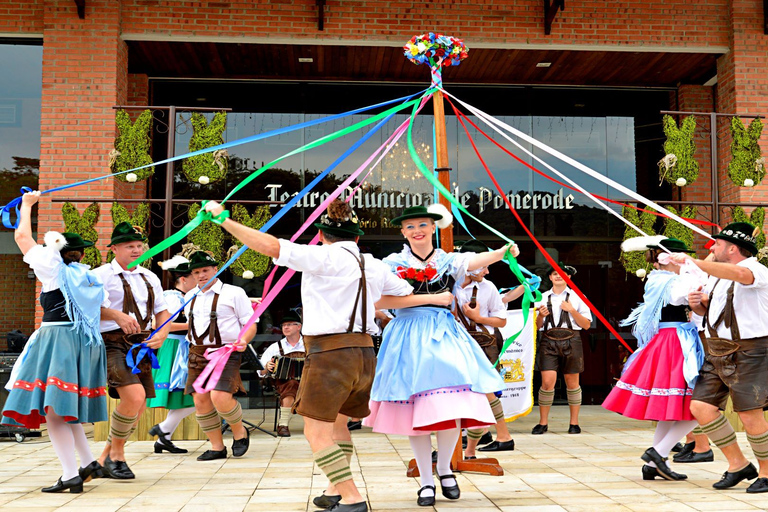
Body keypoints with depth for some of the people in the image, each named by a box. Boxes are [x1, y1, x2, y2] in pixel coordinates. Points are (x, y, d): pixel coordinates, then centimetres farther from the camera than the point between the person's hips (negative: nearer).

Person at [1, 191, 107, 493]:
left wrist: (27, 204, 20)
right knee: (64, 406, 20)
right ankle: (89, 462, 18)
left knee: (52, 407, -6)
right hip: (85, 342, 7)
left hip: (57, 340, -7)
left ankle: (71, 475, -12)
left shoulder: (54, 268, 0)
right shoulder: (89, 277, 16)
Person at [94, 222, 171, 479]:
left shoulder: (149, 278, 17)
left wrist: (162, 334, 1)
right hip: (112, 344, -7)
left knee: (138, 409, 6)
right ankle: (116, 455, 0)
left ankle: (104, 459, 26)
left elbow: (162, 311, 20)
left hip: (140, 344, 7)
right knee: (134, 397, -24)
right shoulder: (101, 275, -3)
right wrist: (117, 315, -25)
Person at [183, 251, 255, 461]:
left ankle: (240, 432, 7)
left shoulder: (234, 293, 1)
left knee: (220, 397, -21)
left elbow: (250, 324, -1)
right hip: (197, 353, 6)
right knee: (200, 400, -1)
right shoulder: (189, 297, 18)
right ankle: (217, 447, 12)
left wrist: (243, 341, -19)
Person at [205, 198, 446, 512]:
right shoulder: (373, 265, 13)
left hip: (331, 352, -8)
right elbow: (405, 295, 22)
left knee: (316, 431, -3)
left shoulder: (325, 257, -8)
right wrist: (434, 299, 44)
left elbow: (271, 246, -15)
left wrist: (224, 220, -10)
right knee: (337, 423, 24)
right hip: (363, 352, 9)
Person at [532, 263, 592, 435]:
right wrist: (540, 315, -8)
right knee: (547, 382, -9)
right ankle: (543, 422, 3)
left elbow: (586, 325, 3)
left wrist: (572, 310, -8)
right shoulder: (543, 297, 12)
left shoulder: (577, 297, 8)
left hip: (571, 341, 0)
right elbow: (538, 326, 12)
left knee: (572, 382, 4)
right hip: (548, 341, 0)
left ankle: (574, 423, 16)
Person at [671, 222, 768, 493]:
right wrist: (696, 302, 4)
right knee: (700, 407, 0)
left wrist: (692, 262, -36)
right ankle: (738, 464, 16)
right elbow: (706, 308, 30)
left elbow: (739, 274, -36)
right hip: (717, 353, 8)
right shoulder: (716, 275, 16)